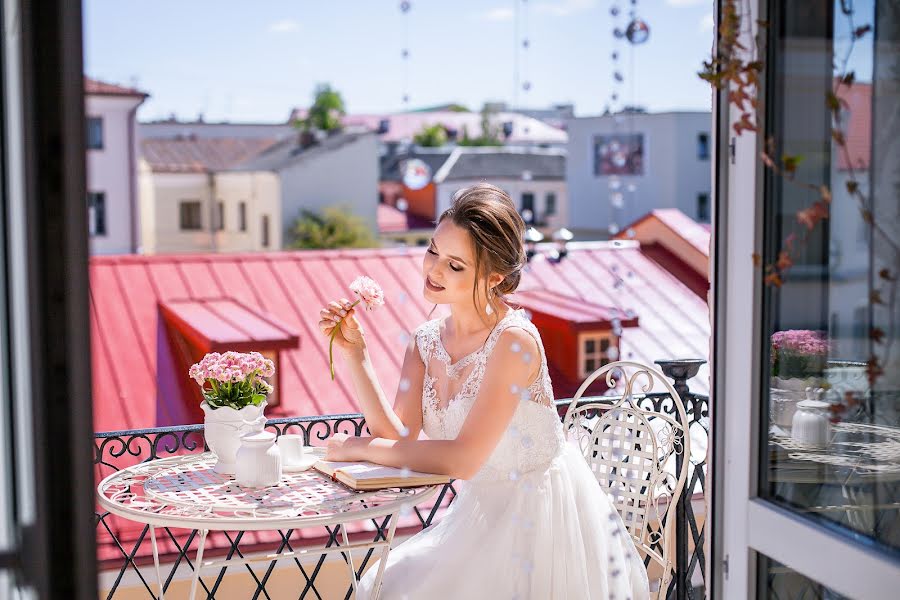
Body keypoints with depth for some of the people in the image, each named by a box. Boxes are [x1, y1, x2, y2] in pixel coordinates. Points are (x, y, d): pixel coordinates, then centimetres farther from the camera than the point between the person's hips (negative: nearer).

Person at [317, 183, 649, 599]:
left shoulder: (514, 340, -23)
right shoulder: (425, 342, -1)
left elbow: (463, 459, -25)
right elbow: (399, 437, -10)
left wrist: (361, 448, -15)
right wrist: (354, 354, -15)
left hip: (542, 517, -6)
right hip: (482, 514, 6)